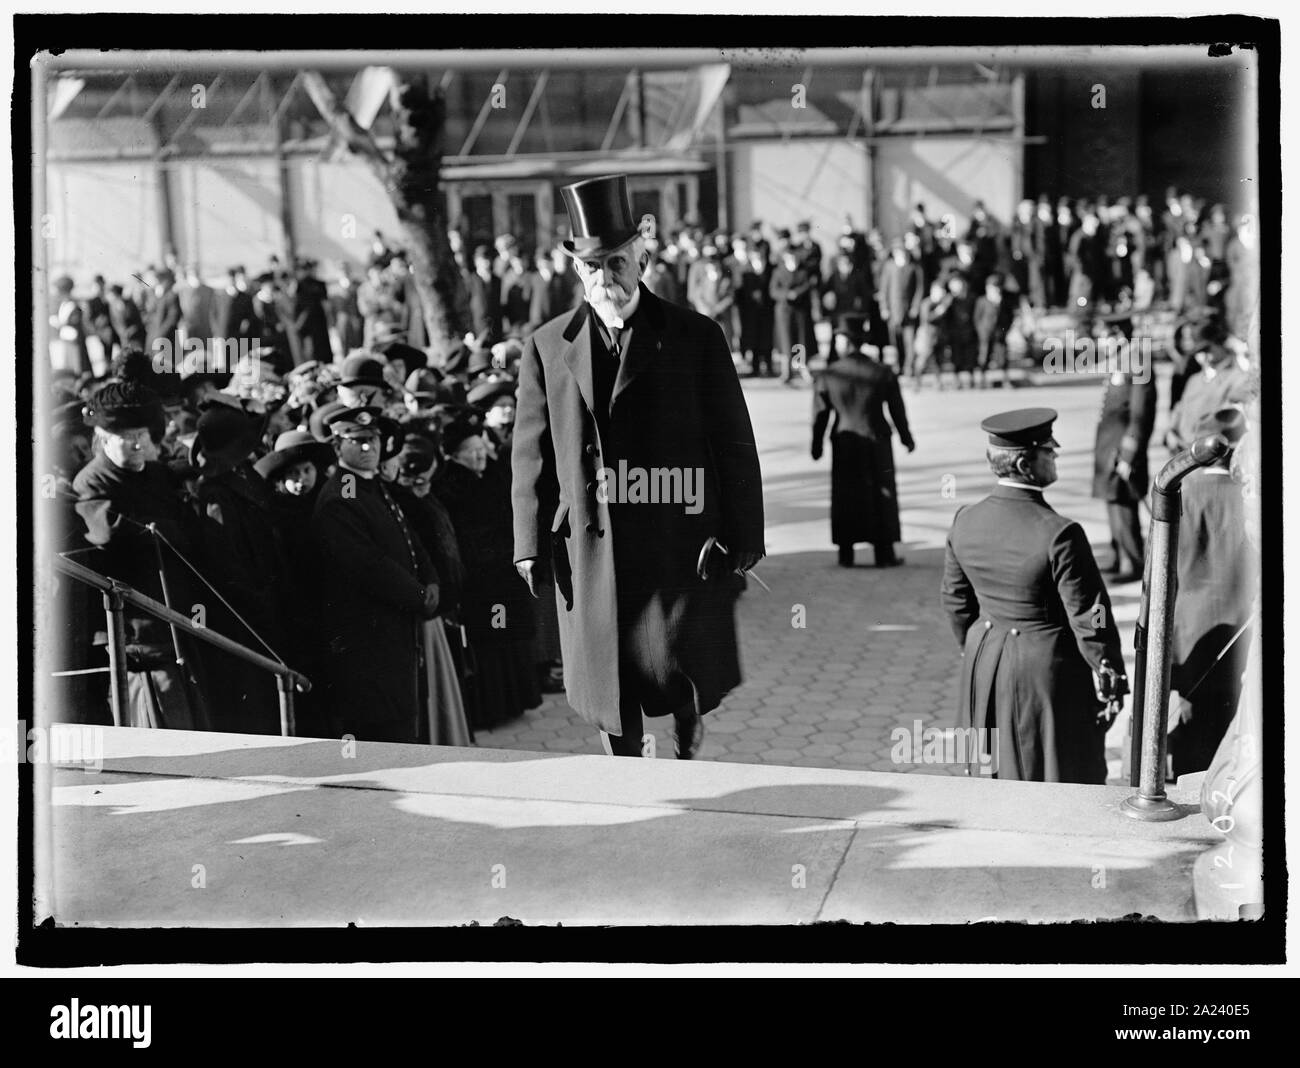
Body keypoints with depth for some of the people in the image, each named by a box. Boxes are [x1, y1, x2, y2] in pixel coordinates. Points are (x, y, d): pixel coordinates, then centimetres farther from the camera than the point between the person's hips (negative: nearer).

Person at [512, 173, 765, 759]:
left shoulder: (696, 337, 2)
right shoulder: (547, 347, 7)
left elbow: (734, 444, 2)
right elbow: (531, 453, 9)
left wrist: (741, 539, -3)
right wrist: (531, 545, 3)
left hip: (680, 545, -2)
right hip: (589, 551, 2)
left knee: (682, 681, -5)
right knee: (611, 702, 7)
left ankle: (687, 761, 24)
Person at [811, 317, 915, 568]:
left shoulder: (828, 376, -6)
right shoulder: (883, 373, -5)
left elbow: (820, 415, -1)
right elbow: (897, 410, 1)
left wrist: (816, 445, 11)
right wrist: (906, 437, 14)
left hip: (843, 443, 1)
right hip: (876, 443, -1)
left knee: (845, 497, 9)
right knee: (881, 496, 8)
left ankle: (846, 553, 10)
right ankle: (884, 553, 10)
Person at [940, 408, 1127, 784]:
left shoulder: (965, 520, -4)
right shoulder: (1059, 534, -24)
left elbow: (956, 601, 8)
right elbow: (1089, 617, -17)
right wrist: (1111, 680, -5)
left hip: (985, 667, 7)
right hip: (1048, 668, -6)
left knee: (999, 777, 19)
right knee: (1061, 782, 7)